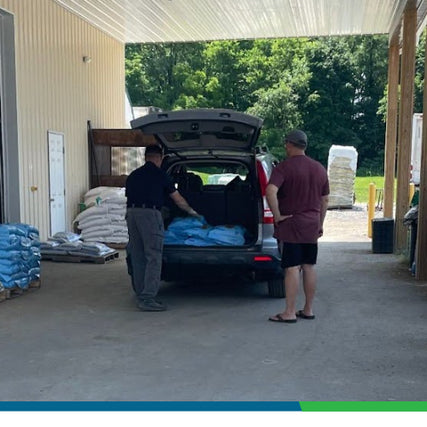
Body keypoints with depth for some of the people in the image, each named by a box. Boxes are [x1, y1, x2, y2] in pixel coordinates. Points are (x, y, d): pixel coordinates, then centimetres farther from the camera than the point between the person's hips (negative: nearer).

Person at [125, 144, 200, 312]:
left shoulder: (132, 176, 20)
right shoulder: (160, 174, 5)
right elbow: (177, 199, 13)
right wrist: (192, 211, 28)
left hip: (131, 212, 6)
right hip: (150, 214, -6)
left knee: (137, 257, 12)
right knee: (153, 257, -5)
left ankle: (141, 295, 18)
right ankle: (147, 299, -10)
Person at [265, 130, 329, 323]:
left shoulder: (284, 167, -10)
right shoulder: (319, 169, 10)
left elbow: (270, 191, -27)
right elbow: (324, 200, 14)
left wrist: (277, 215, -18)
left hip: (290, 225, -6)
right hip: (312, 227, 6)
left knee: (292, 268, -5)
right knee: (309, 267, 11)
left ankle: (289, 313, 0)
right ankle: (308, 310, 18)